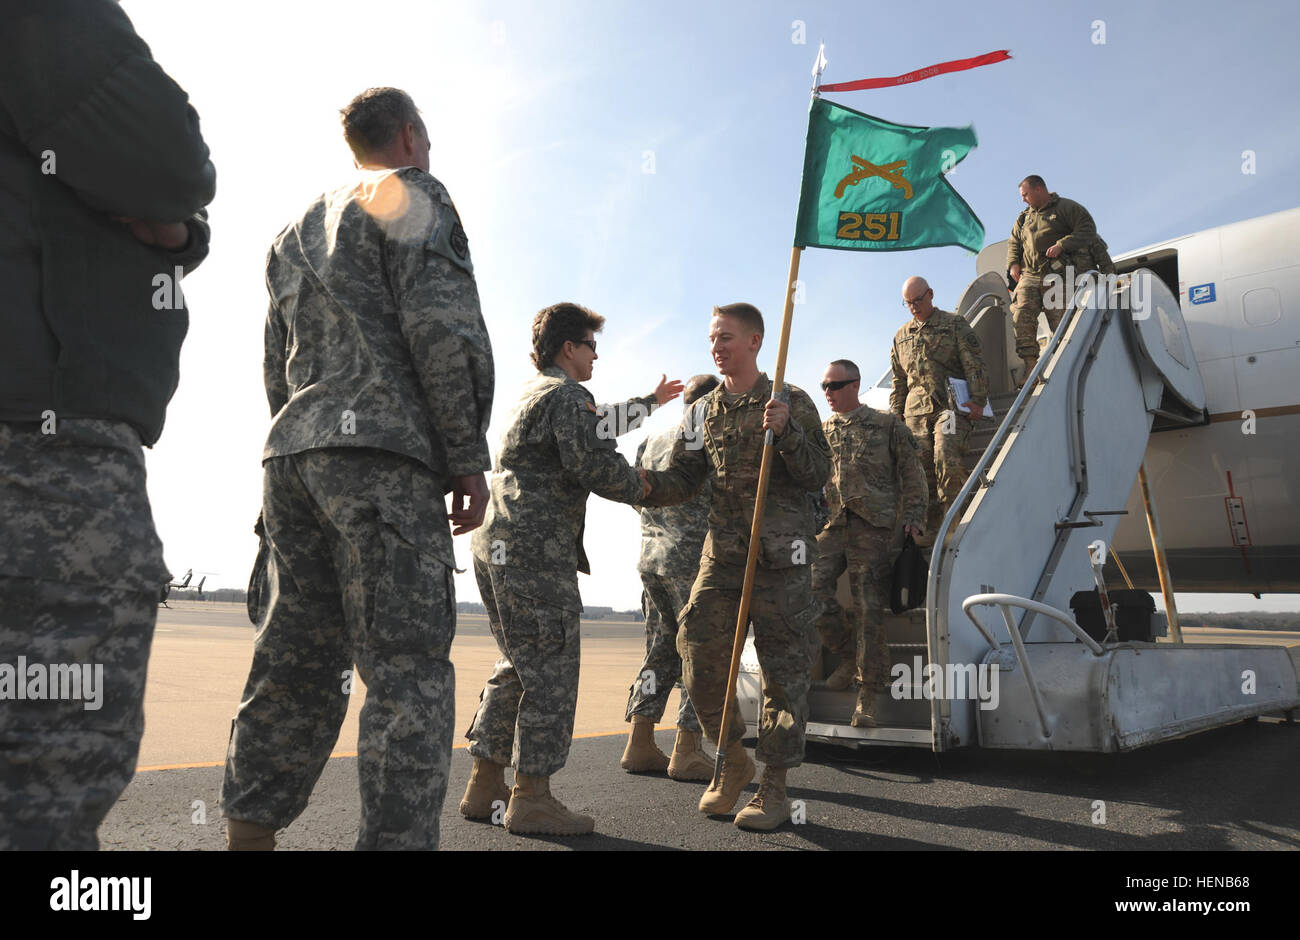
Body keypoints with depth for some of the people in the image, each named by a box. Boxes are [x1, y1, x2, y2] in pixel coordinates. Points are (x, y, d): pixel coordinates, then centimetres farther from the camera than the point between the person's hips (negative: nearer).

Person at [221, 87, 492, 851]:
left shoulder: (299, 231, 27)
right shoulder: (414, 196, 4)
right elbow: (444, 329, -11)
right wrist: (470, 459, -9)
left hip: (291, 453, 8)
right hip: (383, 454, -8)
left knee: (297, 663, 11)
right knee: (409, 668, -8)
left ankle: (250, 831, 15)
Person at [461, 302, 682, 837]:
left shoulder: (534, 392, 25)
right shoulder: (565, 394, -7)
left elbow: (596, 421, 41)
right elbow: (597, 466, -19)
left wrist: (650, 402, 48)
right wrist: (642, 489, 0)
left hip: (498, 546, 10)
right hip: (535, 551, -10)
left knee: (517, 668, 15)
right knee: (550, 672, -5)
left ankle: (485, 786, 19)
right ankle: (532, 798, 0)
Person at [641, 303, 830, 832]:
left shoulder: (792, 402, 2)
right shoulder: (703, 412, 12)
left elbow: (817, 476, -3)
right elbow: (682, 481, 9)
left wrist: (785, 432, -19)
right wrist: (645, 484, -12)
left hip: (781, 556, -3)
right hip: (723, 552, 4)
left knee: (783, 670, 1)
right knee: (700, 658, 0)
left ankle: (774, 789, 14)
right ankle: (732, 763, 23)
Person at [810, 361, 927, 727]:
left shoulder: (887, 425, 6)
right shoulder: (821, 431, 17)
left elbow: (912, 474, 6)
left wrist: (912, 516, -2)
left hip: (872, 527, -3)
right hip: (829, 525, 4)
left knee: (869, 608, -4)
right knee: (812, 590, -12)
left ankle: (867, 694, 7)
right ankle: (849, 653, 14)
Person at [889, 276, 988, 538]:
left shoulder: (955, 325, 9)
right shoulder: (901, 336, 22)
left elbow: (975, 366, 2)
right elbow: (898, 381, 25)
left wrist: (978, 400, -9)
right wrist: (896, 416, 17)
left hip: (950, 406, -4)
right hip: (916, 414, 4)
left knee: (947, 460, -22)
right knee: (922, 470, -2)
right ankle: (930, 532, 3)